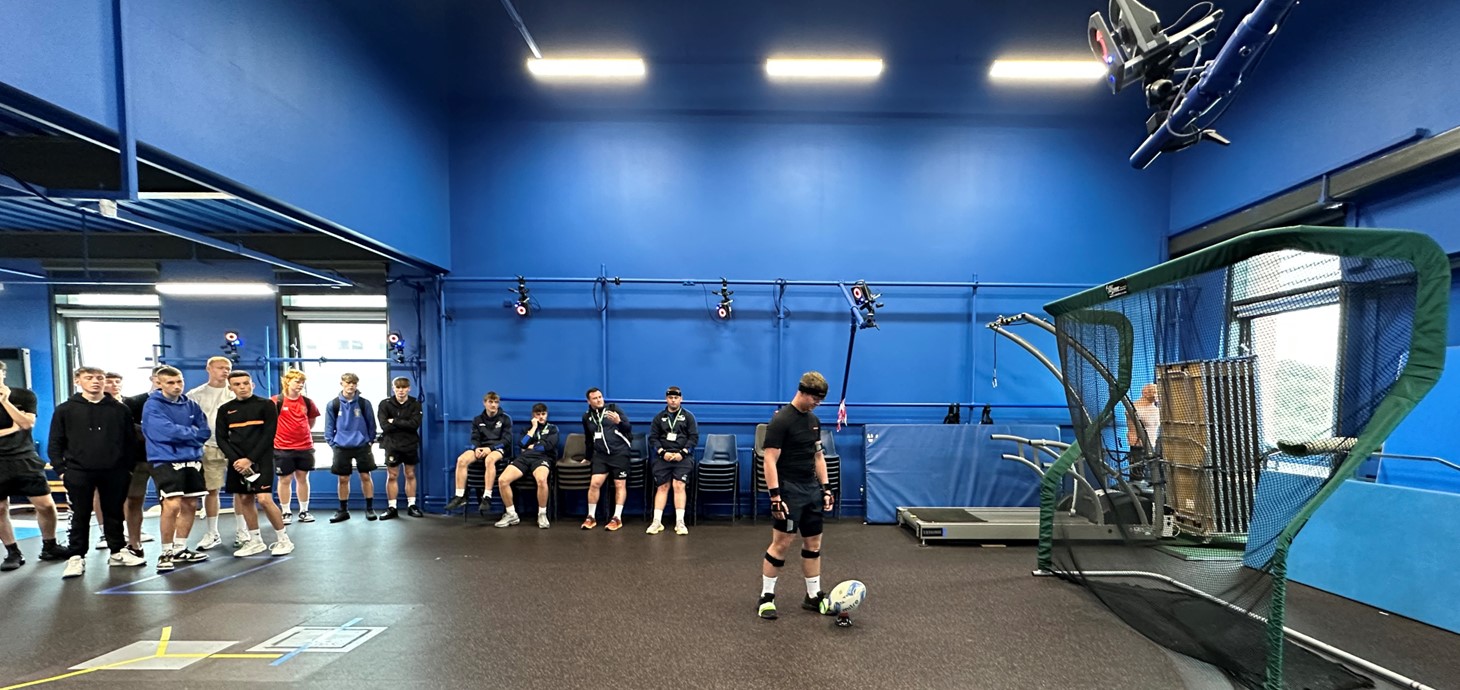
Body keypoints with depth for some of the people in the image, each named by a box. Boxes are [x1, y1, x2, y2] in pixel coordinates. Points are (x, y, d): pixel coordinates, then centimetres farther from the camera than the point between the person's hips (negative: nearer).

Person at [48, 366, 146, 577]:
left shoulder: (119, 409, 5)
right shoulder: (65, 410, 3)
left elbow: (131, 441, 7)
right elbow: (54, 443, 4)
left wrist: (128, 467, 1)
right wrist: (61, 470, -4)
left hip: (114, 472, 1)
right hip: (78, 472, -1)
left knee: (114, 514, 10)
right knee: (80, 517, 6)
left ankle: (118, 552, 20)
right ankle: (76, 557, 16)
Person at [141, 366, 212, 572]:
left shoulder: (191, 405, 9)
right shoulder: (153, 406, -8)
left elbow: (205, 432, 5)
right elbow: (168, 431, -19)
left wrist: (181, 434, -9)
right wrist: (192, 432, -4)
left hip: (192, 460, 6)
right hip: (166, 461, -6)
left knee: (190, 505, 10)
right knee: (172, 505, -15)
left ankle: (180, 549, 23)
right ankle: (166, 552, -1)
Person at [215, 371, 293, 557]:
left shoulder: (266, 405, -2)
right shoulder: (225, 410, 9)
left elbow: (269, 435, -7)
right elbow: (221, 438, 6)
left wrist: (249, 459, -13)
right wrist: (235, 459, -9)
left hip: (261, 460, -4)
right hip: (237, 462, 4)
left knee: (264, 499, -12)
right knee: (244, 500, 7)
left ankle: (284, 540, -1)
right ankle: (255, 541, 21)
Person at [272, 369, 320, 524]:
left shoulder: (307, 402, 4)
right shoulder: (277, 401, -8)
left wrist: (303, 432, 11)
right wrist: (275, 434, 2)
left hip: (305, 447, 3)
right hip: (282, 448, -3)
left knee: (303, 478, 10)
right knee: (285, 479, 5)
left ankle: (304, 511, 19)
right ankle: (286, 513, 15)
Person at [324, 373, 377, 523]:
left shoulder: (364, 403, -2)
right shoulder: (332, 405, -1)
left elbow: (371, 424, 5)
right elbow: (329, 427, 4)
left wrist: (370, 441, 2)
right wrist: (332, 444, -2)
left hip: (362, 446, -1)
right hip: (341, 448, 1)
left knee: (365, 476, 3)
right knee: (343, 479, 8)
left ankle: (370, 508, 14)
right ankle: (343, 510, 21)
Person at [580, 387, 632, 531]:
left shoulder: (613, 409, -1)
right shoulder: (587, 417, 11)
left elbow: (628, 428, -6)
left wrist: (619, 421, -26)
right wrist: (587, 457, 29)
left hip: (620, 453, -3)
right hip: (600, 455, 3)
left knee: (620, 485, -1)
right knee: (594, 483, -8)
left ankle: (617, 518, 7)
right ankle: (591, 517, 6)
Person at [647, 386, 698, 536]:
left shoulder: (688, 416, 7)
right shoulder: (659, 417, 12)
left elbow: (694, 437, 1)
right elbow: (653, 438, 7)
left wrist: (682, 453, -11)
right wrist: (662, 452, -9)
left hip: (682, 457, -2)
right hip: (663, 457, 2)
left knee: (679, 486, -13)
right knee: (662, 487, 1)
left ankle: (680, 522, -9)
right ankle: (657, 522, 5)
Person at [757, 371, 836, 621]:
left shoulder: (814, 420, 10)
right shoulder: (781, 420, -15)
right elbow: (770, 461, -17)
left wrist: (825, 488, 12)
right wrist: (775, 496, -21)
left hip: (812, 489, 8)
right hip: (789, 491, -8)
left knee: (813, 542, 11)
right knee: (781, 543, -4)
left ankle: (814, 596, 23)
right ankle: (766, 597, 10)